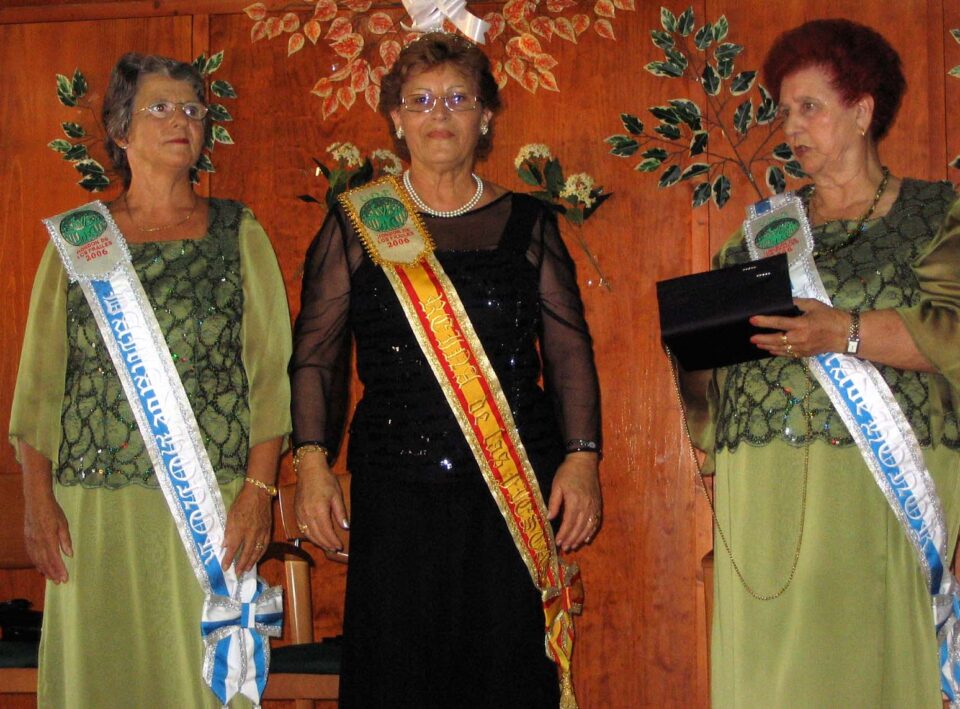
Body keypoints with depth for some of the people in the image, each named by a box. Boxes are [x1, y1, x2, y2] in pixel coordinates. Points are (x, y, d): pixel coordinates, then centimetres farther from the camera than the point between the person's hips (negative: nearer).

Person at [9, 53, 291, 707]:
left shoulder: (239, 234, 8)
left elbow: (271, 370, 2)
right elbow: (39, 377, 10)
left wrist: (259, 491, -7)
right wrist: (39, 498, 1)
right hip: (91, 504, 1)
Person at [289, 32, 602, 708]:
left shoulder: (528, 224, 10)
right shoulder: (358, 226, 7)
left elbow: (570, 348, 9)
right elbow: (315, 353, 6)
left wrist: (582, 455, -1)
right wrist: (312, 462, -4)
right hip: (394, 492, -1)